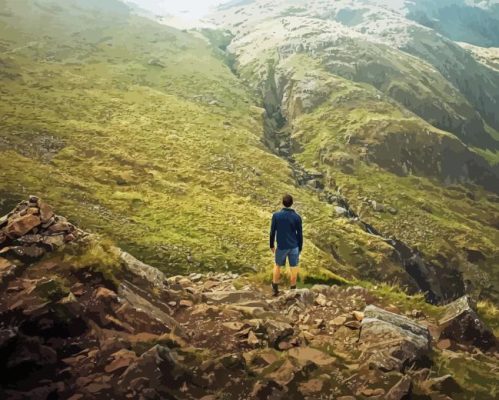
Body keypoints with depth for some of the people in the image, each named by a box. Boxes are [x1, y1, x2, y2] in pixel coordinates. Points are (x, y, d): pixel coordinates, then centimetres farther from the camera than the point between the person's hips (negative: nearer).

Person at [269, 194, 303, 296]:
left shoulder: (276, 215, -10)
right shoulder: (297, 217, -9)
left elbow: (272, 232, -4)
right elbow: (299, 234, -4)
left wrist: (272, 245, 10)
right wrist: (300, 248, 8)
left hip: (281, 247, 0)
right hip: (294, 246, 0)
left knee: (277, 266, 20)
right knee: (294, 268, 13)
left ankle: (275, 289, 27)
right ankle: (293, 290, 22)